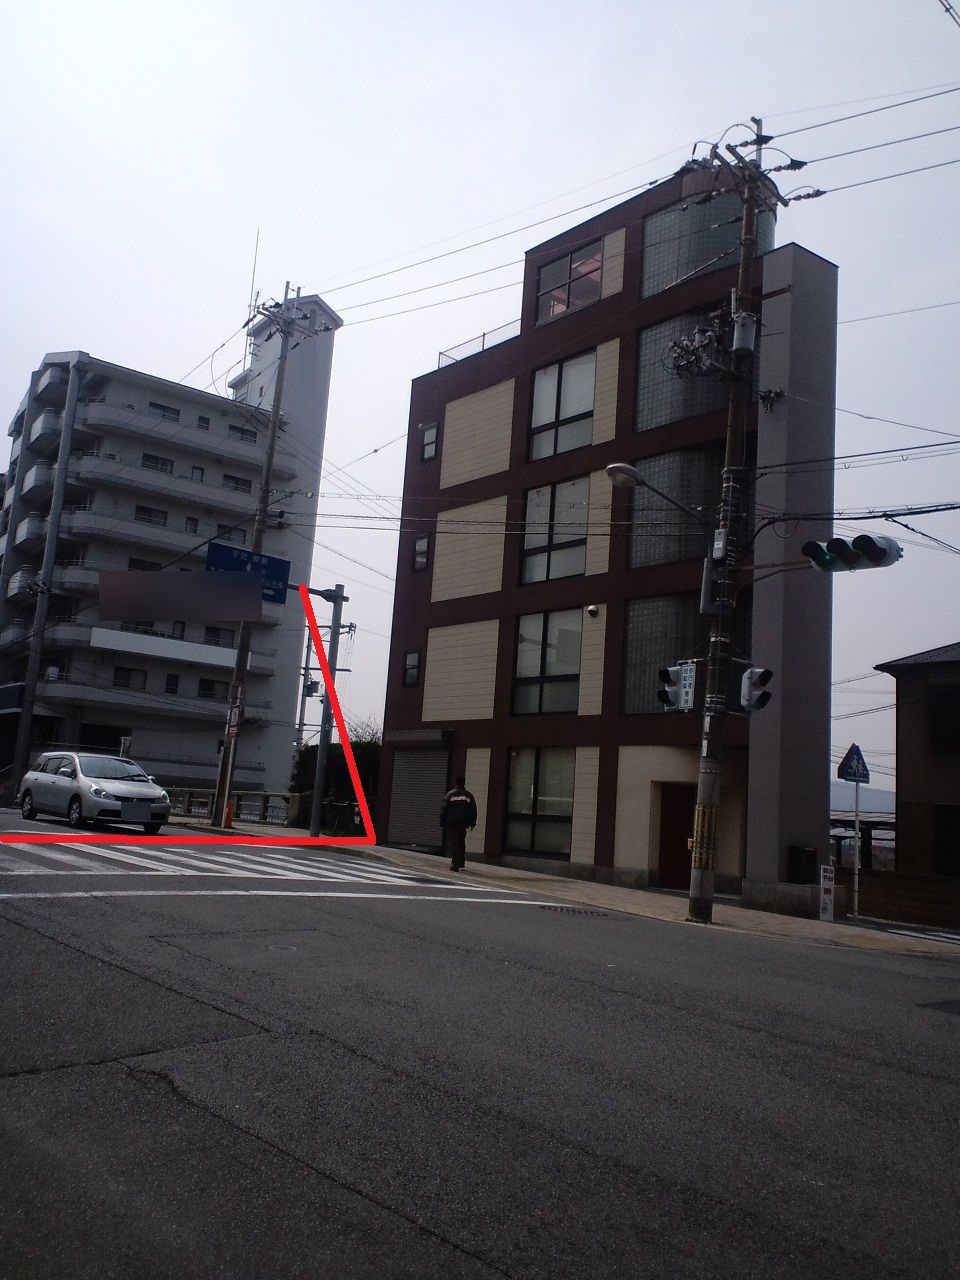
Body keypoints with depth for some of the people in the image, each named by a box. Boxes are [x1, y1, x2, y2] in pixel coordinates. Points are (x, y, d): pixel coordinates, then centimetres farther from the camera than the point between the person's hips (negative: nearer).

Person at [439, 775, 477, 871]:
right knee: (461, 843, 13)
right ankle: (461, 864, 14)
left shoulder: (450, 794, 1)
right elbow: (473, 810, 10)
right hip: (463, 823, 2)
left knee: (452, 843, -2)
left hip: (451, 823, -2)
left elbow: (443, 809, 1)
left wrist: (442, 822, 5)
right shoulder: (469, 796, 8)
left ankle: (455, 864, -11)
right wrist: (472, 823, 15)